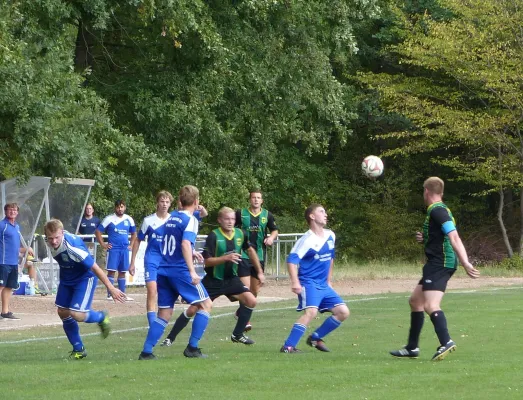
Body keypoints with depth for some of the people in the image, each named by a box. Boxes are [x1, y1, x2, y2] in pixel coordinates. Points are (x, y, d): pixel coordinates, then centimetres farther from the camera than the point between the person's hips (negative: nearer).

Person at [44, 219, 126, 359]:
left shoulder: (72, 248, -36)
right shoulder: (51, 242, -16)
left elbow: (94, 267, -29)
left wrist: (111, 288, -25)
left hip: (85, 278, -7)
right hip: (66, 278, 7)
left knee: (76, 314, -19)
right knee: (62, 312, 5)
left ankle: (101, 317, 15)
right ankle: (78, 350, 22)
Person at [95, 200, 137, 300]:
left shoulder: (129, 220, 9)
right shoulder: (109, 219, -2)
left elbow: (134, 233, 24)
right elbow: (98, 231, 1)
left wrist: (131, 245, 12)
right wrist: (103, 244, -5)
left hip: (124, 249, 4)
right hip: (113, 249, -4)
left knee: (122, 272, 9)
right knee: (111, 271, -7)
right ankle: (109, 295, -5)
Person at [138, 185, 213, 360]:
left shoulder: (171, 217, 15)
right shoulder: (190, 220, -9)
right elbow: (185, 244, -23)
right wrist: (192, 271, -28)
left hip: (163, 271, 7)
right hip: (180, 271, -7)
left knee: (164, 313, 10)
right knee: (206, 304, 6)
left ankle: (146, 351, 0)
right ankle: (192, 348, 0)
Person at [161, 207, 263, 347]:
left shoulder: (241, 234, -5)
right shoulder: (214, 236, -19)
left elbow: (250, 250, 15)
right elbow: (207, 261, -21)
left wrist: (260, 272, 15)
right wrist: (226, 258, -34)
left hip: (231, 279, 4)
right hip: (213, 281, -4)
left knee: (251, 301, -12)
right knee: (193, 309, -5)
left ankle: (237, 335, 5)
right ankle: (170, 338, 9)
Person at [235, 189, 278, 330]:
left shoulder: (267, 215, 4)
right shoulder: (240, 213, -3)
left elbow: (275, 230, 16)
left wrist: (271, 237, -4)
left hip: (260, 256, 3)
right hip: (243, 255, -3)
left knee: (255, 289, 11)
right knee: (246, 288, -12)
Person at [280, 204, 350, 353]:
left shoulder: (330, 236, 11)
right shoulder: (307, 240, -13)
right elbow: (291, 259, -21)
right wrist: (295, 282, -32)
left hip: (324, 285, 8)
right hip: (309, 283, -8)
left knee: (343, 312, 2)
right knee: (311, 312, -28)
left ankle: (315, 338, 14)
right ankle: (288, 346, -25)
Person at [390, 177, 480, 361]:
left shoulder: (437, 211, -14)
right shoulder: (439, 210, 18)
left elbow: (454, 238, -24)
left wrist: (465, 263, -32)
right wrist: (424, 238, 10)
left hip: (440, 263, -11)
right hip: (437, 264, 11)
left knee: (431, 305, -23)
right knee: (415, 300, 18)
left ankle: (446, 342, -38)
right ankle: (412, 348, 25)